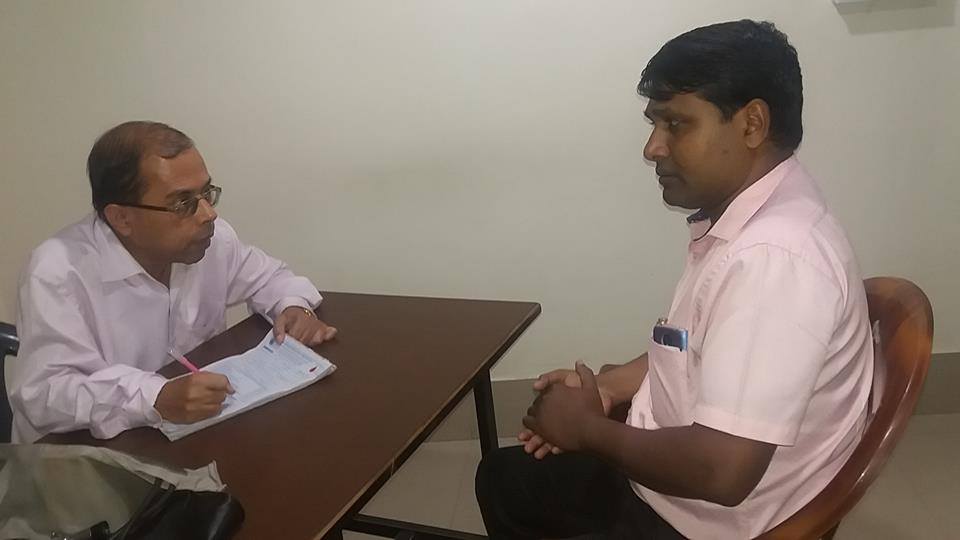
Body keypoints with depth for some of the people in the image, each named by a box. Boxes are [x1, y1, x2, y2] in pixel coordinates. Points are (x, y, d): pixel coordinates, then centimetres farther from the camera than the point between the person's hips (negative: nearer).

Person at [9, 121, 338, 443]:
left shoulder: (211, 238, -4)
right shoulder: (58, 273, -22)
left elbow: (267, 277, 14)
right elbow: (42, 395, -27)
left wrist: (294, 308, -7)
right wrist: (156, 399, -39)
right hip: (91, 454, -5)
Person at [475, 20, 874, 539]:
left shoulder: (772, 257, -31)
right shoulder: (741, 216, 0)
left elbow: (721, 471, -33)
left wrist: (588, 427, -18)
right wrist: (608, 384, 0)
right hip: (673, 470, 9)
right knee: (504, 477, 20)